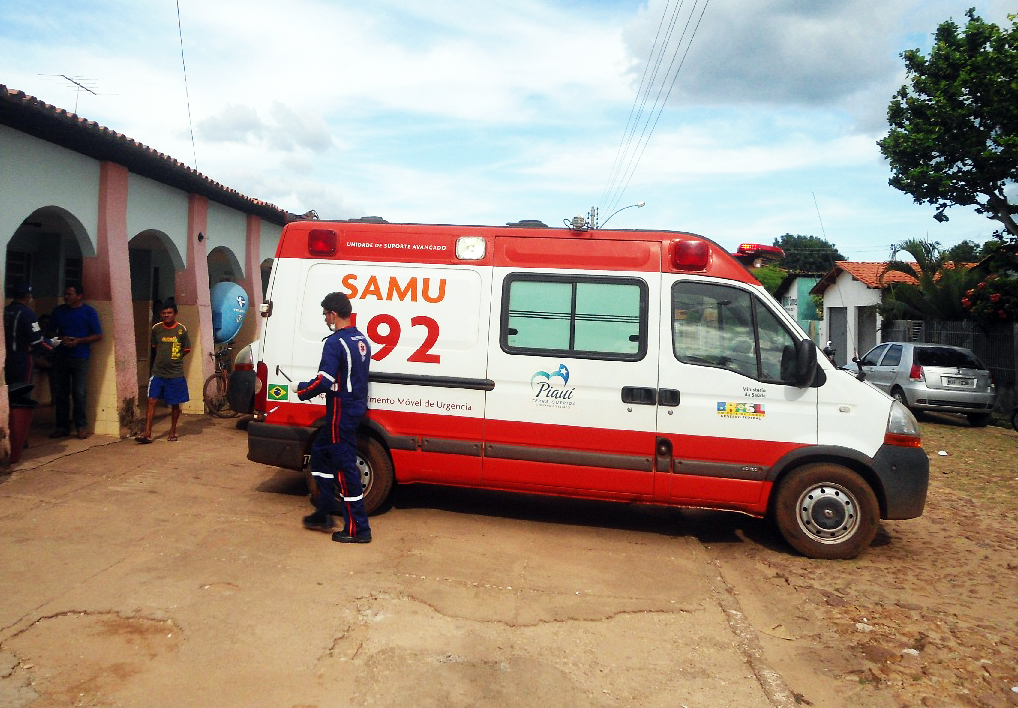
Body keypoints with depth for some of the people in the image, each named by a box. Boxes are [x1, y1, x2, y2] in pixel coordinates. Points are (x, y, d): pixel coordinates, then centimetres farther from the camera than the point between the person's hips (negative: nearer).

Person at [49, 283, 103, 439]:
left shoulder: (89, 311, -1)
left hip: (80, 357, -4)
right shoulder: (59, 310, 10)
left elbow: (98, 335, -2)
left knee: (79, 393, -6)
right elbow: (50, 331, 15)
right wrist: (61, 338, -6)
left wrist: (79, 341, -14)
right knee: (61, 393, 6)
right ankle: (62, 426, 13)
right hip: (60, 356, 4)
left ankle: (81, 426, 4)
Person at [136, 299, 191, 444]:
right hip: (158, 372, 2)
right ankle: (147, 433, -3)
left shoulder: (181, 329, -4)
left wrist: (174, 359, 7)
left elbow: (186, 349, 6)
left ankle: (173, 432, 23)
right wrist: (163, 359, 13)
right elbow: (155, 346, 18)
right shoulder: (156, 328, 3)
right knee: (152, 401, -5)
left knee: (174, 404, 7)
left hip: (175, 373, -2)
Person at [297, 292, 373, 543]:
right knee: (321, 452, 21)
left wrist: (302, 390, -5)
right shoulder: (362, 340, 11)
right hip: (357, 408, 10)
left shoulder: (335, 343, -18)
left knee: (345, 468, -3)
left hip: (341, 413, -10)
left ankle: (358, 529, 5)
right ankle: (323, 514, 27)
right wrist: (312, 387, 19)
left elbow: (324, 381, -24)